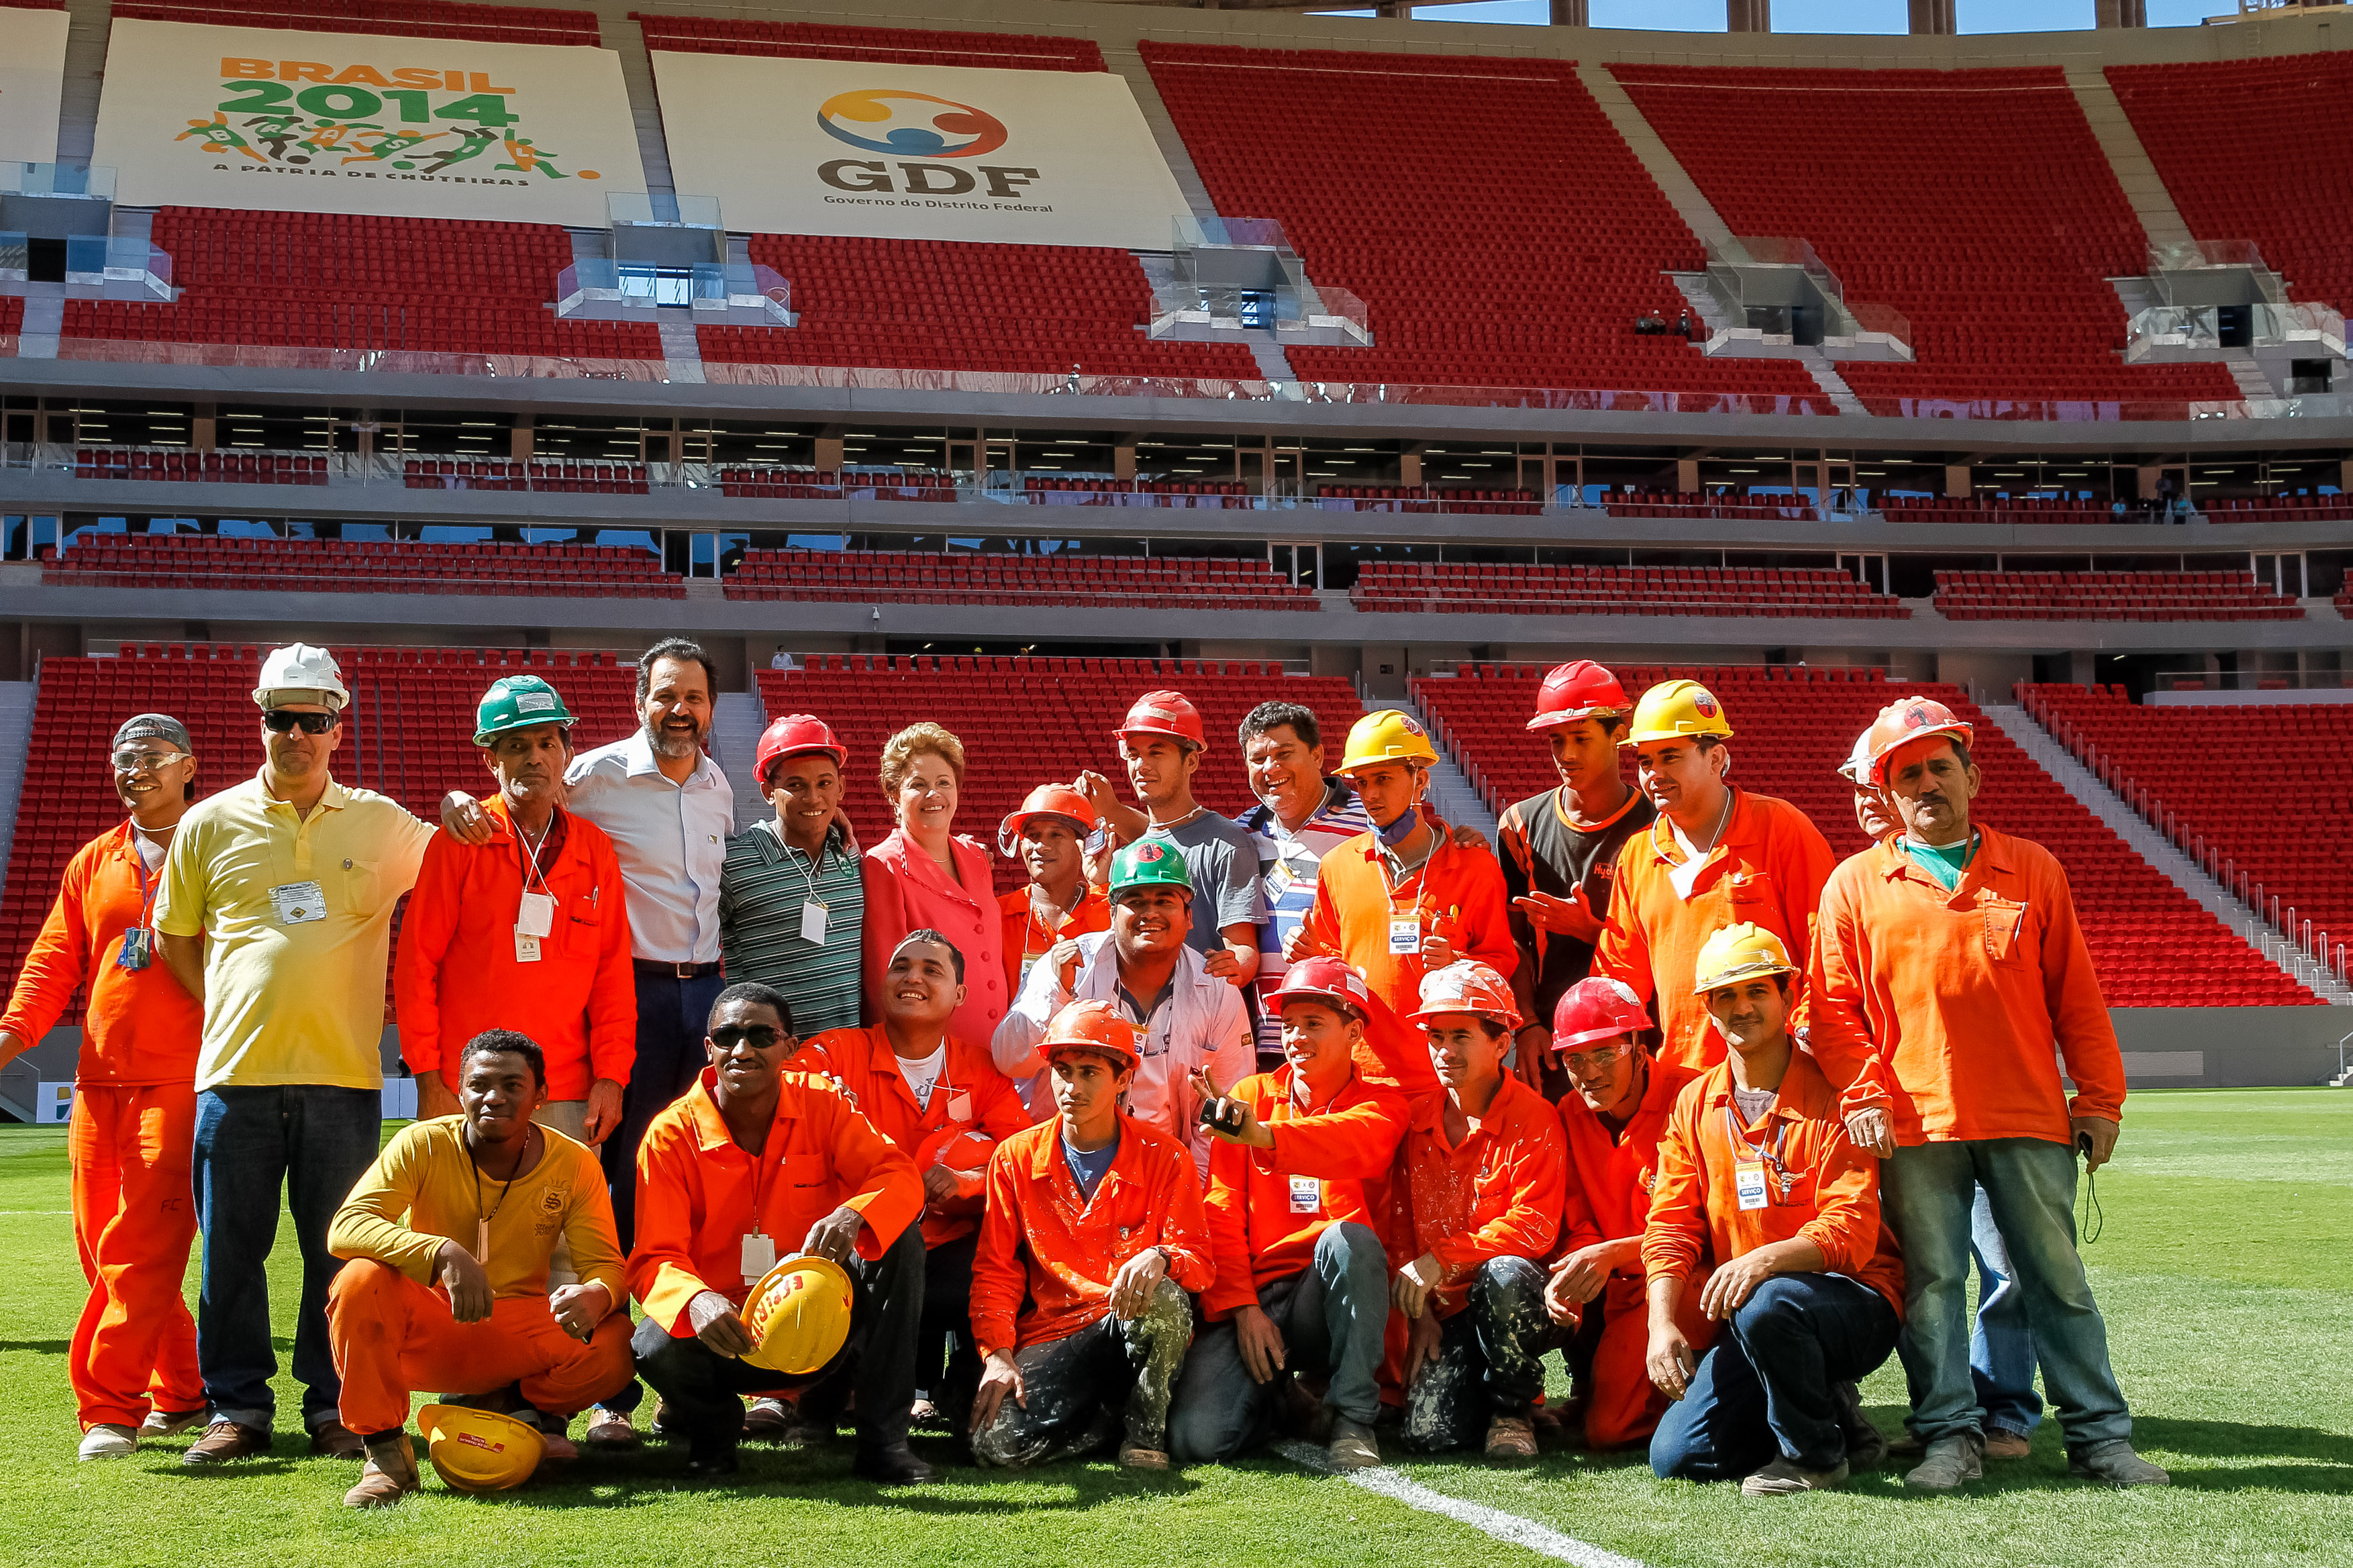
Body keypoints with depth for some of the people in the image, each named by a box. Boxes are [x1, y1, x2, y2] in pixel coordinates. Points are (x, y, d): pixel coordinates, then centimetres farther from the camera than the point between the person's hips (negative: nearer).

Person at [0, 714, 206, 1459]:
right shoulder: (93, 864, 17)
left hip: (180, 1083, -5)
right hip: (99, 1083, 6)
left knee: (141, 1249, -12)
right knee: (106, 1249, 7)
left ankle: (112, 1406, -11)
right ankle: (180, 1392, 18)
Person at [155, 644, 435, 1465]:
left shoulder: (383, 825, 7)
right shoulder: (209, 824, 8)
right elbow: (174, 937, 17)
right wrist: (234, 1010, 7)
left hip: (344, 1073, 0)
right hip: (236, 1072, 1)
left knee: (341, 1252, 3)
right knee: (231, 1250, 4)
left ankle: (335, 1406, 13)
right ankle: (238, 1406, 15)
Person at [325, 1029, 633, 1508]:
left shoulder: (575, 1165, -5)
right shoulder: (422, 1145, -10)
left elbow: (605, 1266, -8)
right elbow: (344, 1227, -23)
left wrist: (595, 1296, -35)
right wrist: (444, 1252, -40)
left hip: (518, 1334, 1)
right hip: (428, 1332, -1)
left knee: (615, 1344, -27)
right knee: (361, 1279, -32)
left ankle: (523, 1407, 8)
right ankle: (385, 1450, -16)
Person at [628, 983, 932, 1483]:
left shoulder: (820, 1105, -4)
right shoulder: (671, 1135, -10)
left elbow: (899, 1175, -15)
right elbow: (655, 1258, -16)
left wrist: (853, 1215, -39)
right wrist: (695, 1301, -40)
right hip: (727, 1330, -1)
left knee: (899, 1241, -22)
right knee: (656, 1348, -34)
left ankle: (883, 1438, -14)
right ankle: (712, 1427, 7)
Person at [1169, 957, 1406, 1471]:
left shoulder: (1379, 1105, 5)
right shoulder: (1250, 1096, 11)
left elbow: (1355, 1144, -22)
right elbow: (1222, 1212, 3)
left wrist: (1264, 1136, -42)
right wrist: (1243, 1308, -11)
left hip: (1332, 1298, -1)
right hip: (1254, 1297, 1)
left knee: (1351, 1237, -36)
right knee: (1196, 1438, -23)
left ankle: (1353, 1415, -19)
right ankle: (1276, 1394, 14)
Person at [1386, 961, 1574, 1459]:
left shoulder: (1533, 1119, -8)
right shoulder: (1417, 1123, 7)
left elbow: (1536, 1227, -17)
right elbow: (1399, 1230, 11)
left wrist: (1441, 1258, -22)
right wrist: (1418, 1315, 0)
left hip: (1520, 1303, -3)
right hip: (1447, 1311, 3)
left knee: (1505, 1274, -40)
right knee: (1429, 1434, -20)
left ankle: (1513, 1409, -13)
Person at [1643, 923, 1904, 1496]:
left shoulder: (1831, 1097, -10)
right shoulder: (1693, 1105, 6)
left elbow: (1852, 1230, -18)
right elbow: (1670, 1228, 2)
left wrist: (1768, 1259, -36)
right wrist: (1663, 1322, -14)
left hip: (1854, 1305, -5)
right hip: (1746, 1316, 5)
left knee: (1767, 1304, -39)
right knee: (1676, 1456, -11)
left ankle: (1816, 1452, -12)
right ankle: (1831, 1413, 12)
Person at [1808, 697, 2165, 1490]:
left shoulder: (2033, 871, 10)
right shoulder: (1855, 884, 7)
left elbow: (2076, 996, 10)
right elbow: (1834, 1006, 5)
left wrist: (2100, 1098, 5)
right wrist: (1863, 1093, -7)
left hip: (2029, 1119, 1)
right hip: (1913, 1126, -1)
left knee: (2058, 1276, 5)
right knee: (1931, 1282, 2)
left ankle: (2099, 1434, 12)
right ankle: (1950, 1434, 11)